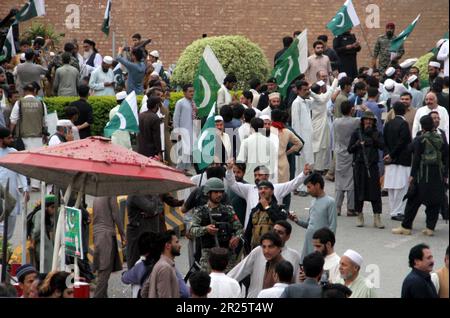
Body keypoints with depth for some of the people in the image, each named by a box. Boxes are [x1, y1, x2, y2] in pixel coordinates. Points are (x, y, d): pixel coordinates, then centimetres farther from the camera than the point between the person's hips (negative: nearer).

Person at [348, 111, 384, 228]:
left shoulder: (376, 133, 7)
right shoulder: (357, 133, 4)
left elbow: (382, 146, -9)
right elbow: (349, 149, 1)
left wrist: (372, 135, -15)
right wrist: (358, 144, -16)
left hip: (372, 165, 0)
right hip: (359, 165, 0)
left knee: (375, 191, -4)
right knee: (359, 190, 3)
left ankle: (377, 218, -2)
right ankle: (360, 216, 16)